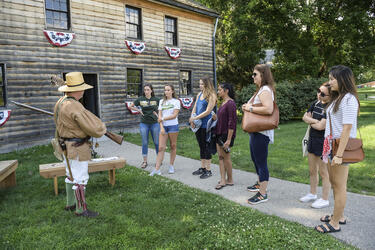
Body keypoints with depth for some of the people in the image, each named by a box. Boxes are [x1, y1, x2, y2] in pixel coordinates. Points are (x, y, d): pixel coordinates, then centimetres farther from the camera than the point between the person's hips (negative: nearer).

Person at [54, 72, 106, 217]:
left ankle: (70, 204, 33)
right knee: (80, 178, 1)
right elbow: (94, 128, -25)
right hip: (77, 149, -10)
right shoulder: (75, 107, -26)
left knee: (71, 175, 20)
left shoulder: (60, 103, 5)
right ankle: (81, 209, 13)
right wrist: (102, 128, -1)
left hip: (67, 147, 10)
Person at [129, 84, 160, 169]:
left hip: (154, 123, 0)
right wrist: (139, 111, 1)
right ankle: (145, 161, 16)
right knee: (144, 143, 6)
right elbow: (131, 106, 12)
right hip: (144, 124, 1)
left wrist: (157, 113, -1)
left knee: (157, 142, 6)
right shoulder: (140, 99, 0)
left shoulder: (156, 99, -2)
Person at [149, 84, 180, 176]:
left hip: (173, 126, -3)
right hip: (163, 126, 3)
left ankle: (171, 166, 18)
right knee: (161, 147, -3)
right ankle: (157, 168, -5)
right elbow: (160, 115, 6)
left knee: (173, 146, 5)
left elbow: (174, 115, -9)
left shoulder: (176, 101, 1)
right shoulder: (161, 102, 13)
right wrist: (161, 127, -5)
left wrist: (163, 118, -11)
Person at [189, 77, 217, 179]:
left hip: (206, 125, -7)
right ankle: (202, 168, 24)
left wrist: (195, 118, -13)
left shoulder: (211, 95, -9)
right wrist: (192, 119, -1)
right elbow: (194, 108, 14)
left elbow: (208, 111, -15)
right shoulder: (199, 94, 13)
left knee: (206, 147, -2)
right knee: (201, 147, 14)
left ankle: (208, 170, 8)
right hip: (198, 125, 7)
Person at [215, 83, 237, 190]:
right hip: (219, 133, 9)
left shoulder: (230, 103, -15)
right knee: (220, 157, 9)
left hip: (226, 134, -9)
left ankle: (230, 180, 17)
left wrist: (228, 139, -21)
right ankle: (223, 180, 16)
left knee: (226, 157, 2)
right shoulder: (223, 102, 13)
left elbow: (232, 122, -20)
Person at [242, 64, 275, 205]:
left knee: (261, 162, -4)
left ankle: (263, 194, 6)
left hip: (261, 132, -11)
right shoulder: (261, 90, 17)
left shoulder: (265, 90, -17)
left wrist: (250, 108, -21)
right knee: (256, 159, 23)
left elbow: (268, 109, -31)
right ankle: (260, 184, 40)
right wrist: (247, 107, 8)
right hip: (256, 130, 11)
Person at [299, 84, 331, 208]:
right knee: (312, 170, 18)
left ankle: (325, 199, 19)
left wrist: (310, 121, -5)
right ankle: (312, 194, 35)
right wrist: (314, 120, -11)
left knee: (324, 172, 4)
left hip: (323, 143, -8)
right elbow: (305, 117, 7)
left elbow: (321, 126, -22)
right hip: (312, 140, 8)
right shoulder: (316, 103, 7)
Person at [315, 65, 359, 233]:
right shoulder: (337, 98, 16)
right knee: (333, 182, 18)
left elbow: (347, 128, -21)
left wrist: (339, 154, -24)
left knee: (339, 185, 0)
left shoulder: (348, 99, -15)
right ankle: (339, 216, 34)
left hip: (342, 146, -10)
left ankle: (335, 224, 11)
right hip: (332, 144, 10)